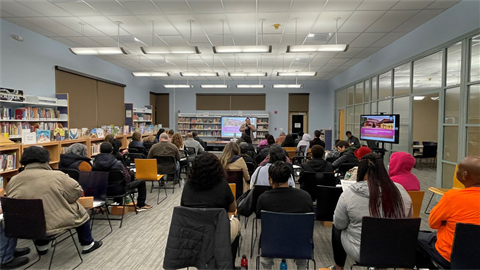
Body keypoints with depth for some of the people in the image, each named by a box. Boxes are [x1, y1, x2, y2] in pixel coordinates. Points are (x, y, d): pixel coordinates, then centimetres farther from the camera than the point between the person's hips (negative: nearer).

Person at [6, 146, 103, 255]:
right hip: (55, 223, -5)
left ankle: (42, 246, 40)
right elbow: (77, 191, -8)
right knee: (81, 212, 18)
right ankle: (87, 244, 28)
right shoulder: (56, 176, -17)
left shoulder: (12, 181, -4)